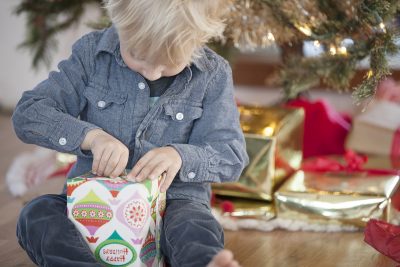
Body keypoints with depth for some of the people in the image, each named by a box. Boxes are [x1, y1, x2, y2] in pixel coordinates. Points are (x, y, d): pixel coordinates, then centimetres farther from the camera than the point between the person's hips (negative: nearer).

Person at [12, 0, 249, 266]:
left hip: (174, 199, -1)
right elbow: (27, 114, -5)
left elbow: (232, 156, -2)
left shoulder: (213, 74, -2)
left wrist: (181, 156, -23)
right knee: (37, 216, -29)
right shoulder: (92, 52, -1)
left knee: (196, 230, -35)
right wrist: (91, 136, -23)